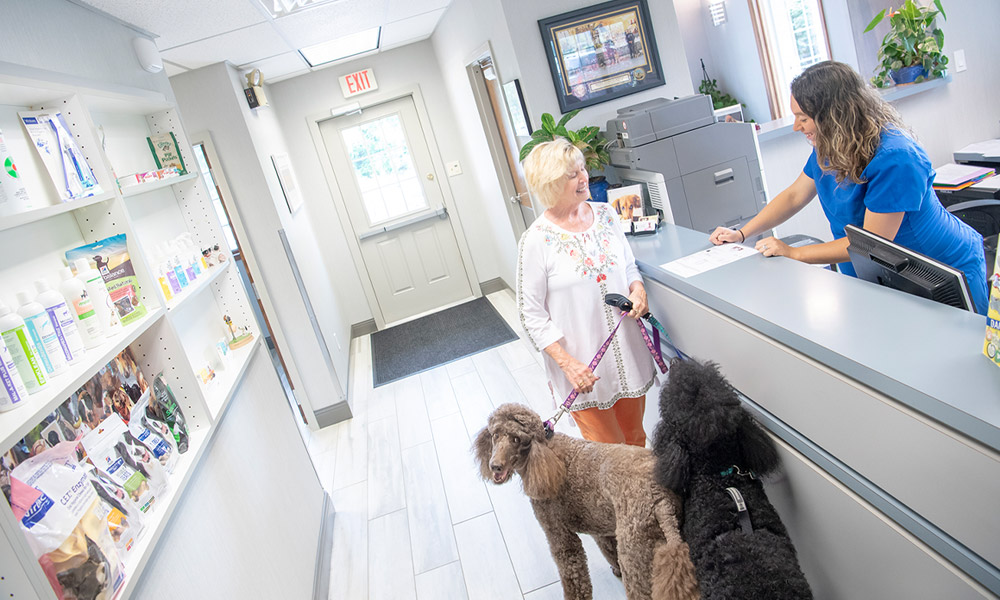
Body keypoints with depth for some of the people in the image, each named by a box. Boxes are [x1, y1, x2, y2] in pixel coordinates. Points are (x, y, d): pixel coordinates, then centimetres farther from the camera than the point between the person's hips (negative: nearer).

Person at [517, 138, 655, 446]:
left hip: (627, 351, 5)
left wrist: (638, 290, -6)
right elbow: (532, 315, -12)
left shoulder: (605, 214, 2)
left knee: (634, 437, 20)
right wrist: (567, 363, -18)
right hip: (583, 369, -5)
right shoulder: (536, 241, -15)